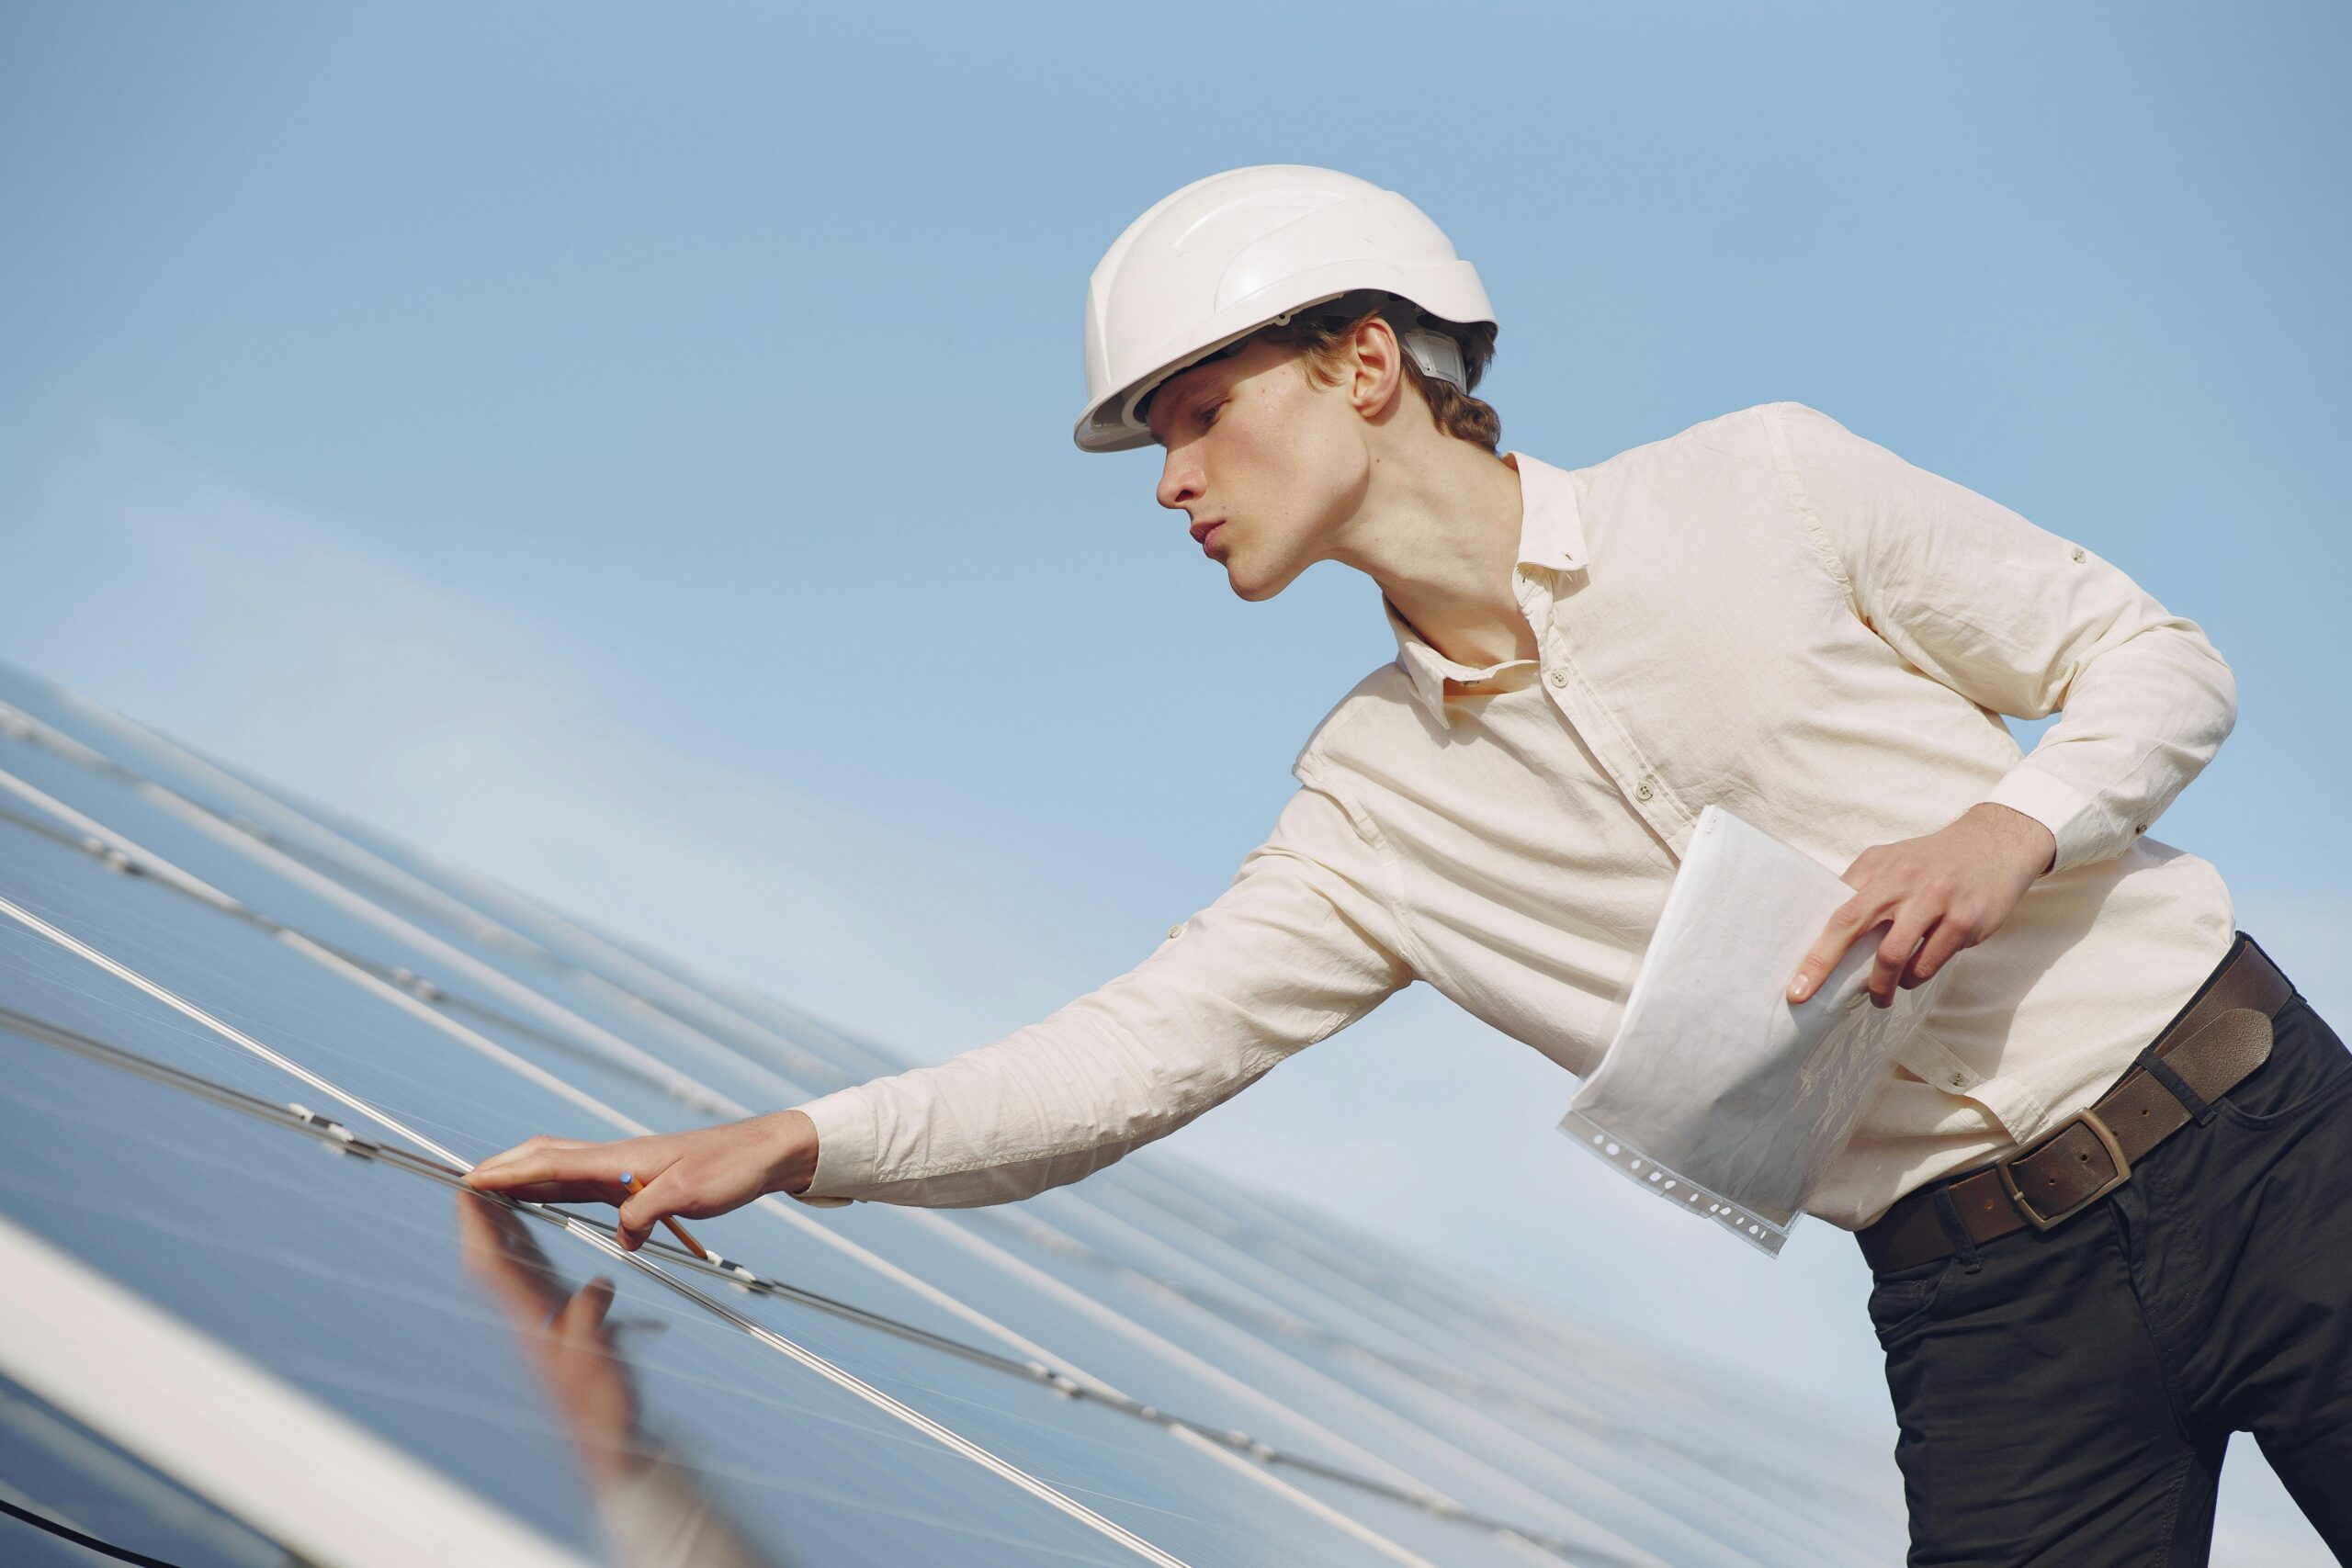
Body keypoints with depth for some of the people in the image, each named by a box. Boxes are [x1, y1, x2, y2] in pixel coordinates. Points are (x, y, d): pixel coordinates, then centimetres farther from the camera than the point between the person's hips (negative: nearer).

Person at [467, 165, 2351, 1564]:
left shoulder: (1765, 487, -5)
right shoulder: (1380, 804, 4)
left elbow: (2157, 657, 1)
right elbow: (1143, 1044, 0)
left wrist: (2012, 829, -19)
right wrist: (803, 1141, -11)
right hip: (1987, 1315, 3)